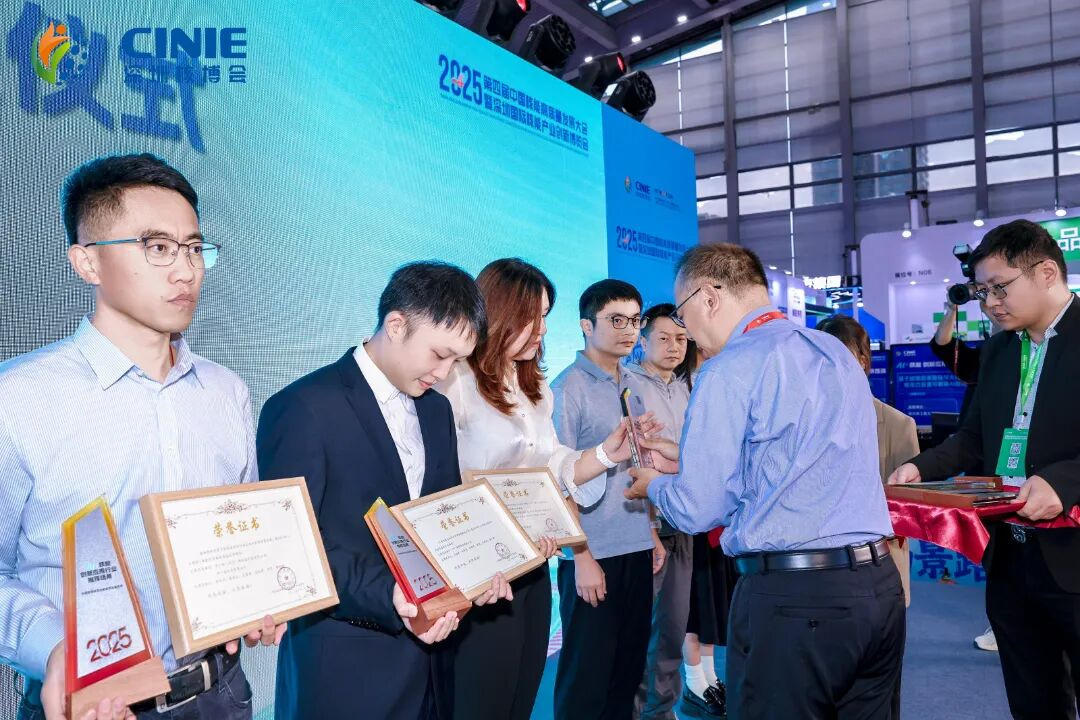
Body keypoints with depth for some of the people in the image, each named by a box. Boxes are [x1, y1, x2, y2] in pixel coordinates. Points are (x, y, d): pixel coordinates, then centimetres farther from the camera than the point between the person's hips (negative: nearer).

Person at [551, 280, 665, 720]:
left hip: (637, 550, 7)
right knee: (587, 675, 5)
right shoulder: (569, 389, -12)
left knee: (629, 667, 16)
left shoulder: (633, 386, 10)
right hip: (594, 553, -7)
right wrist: (582, 557, -15)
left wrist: (653, 535, 15)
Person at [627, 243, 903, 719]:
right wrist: (685, 460, 25)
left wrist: (654, 485, 12)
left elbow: (699, 511, -9)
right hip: (879, 585, 8)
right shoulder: (837, 353, 12)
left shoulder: (729, 371, -12)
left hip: (792, 596, -8)